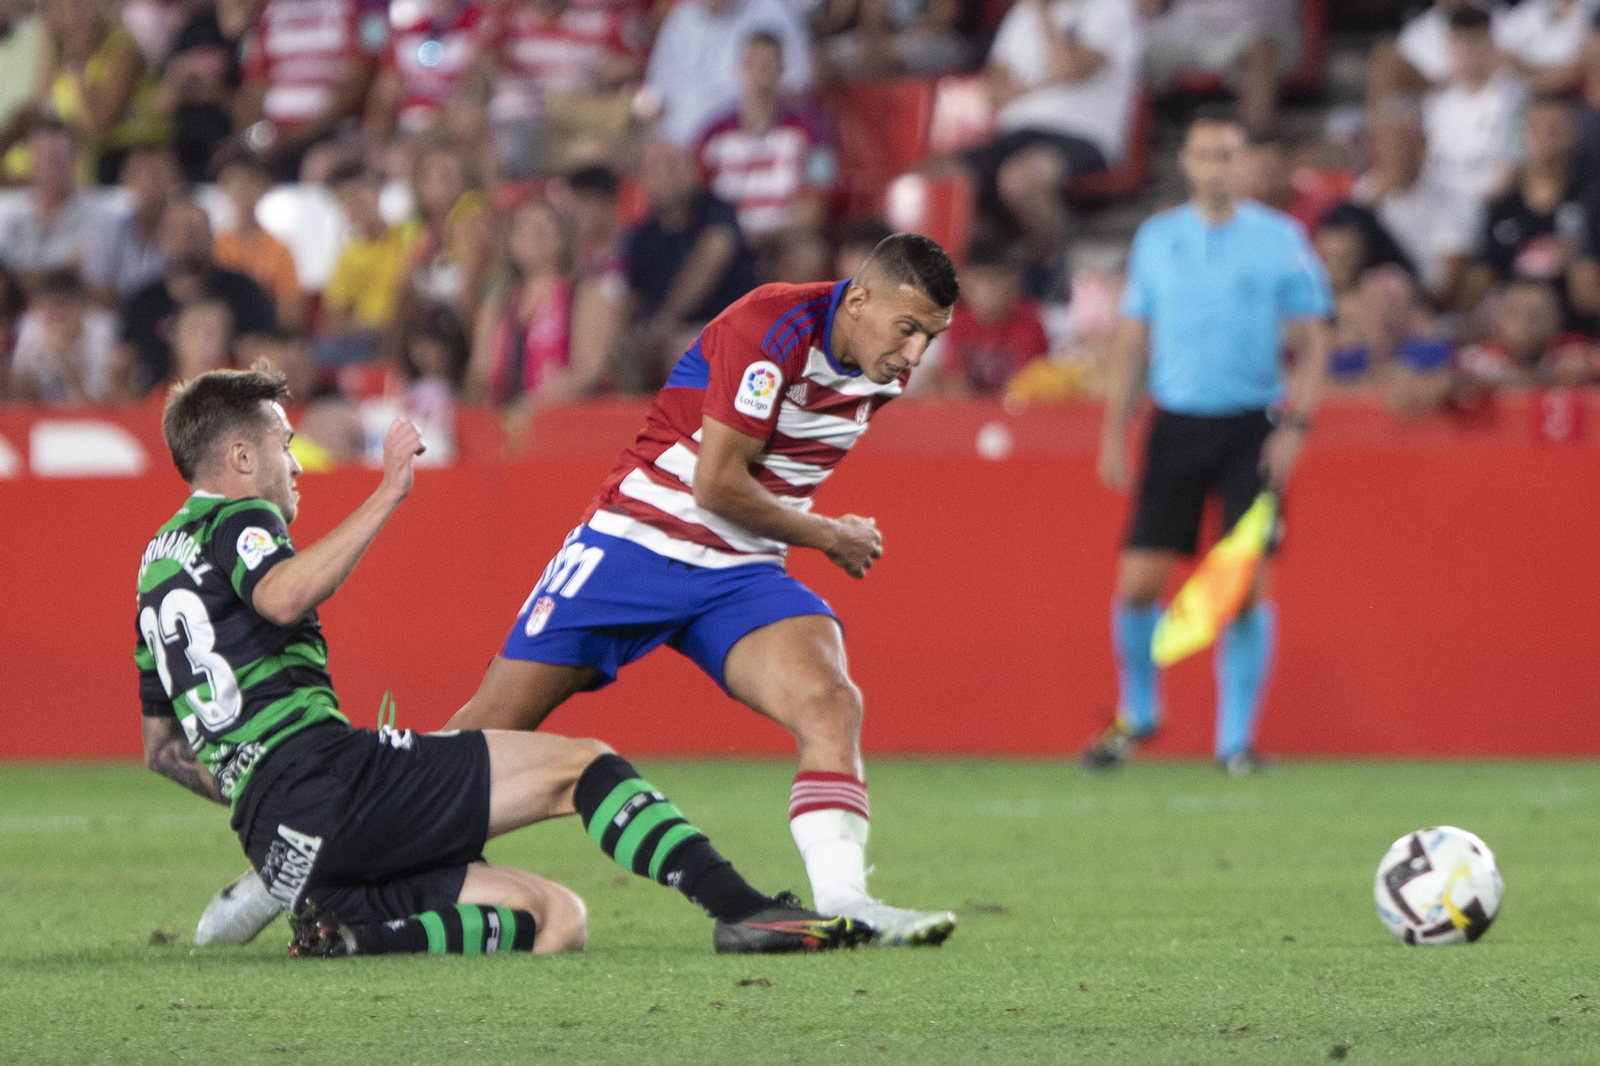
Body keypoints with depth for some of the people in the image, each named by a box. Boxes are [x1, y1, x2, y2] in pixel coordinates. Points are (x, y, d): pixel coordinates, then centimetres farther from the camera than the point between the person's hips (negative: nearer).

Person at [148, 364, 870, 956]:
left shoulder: (159, 562, 30)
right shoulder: (233, 520, 1)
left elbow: (161, 750, 33)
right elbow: (284, 598, -26)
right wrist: (388, 493, -20)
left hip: (270, 835, 9)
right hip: (330, 774, -9)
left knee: (557, 917, 6)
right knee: (576, 766, -7)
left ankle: (352, 936, -12)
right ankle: (744, 910, -24)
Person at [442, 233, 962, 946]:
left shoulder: (881, 372, 4)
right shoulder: (774, 326, -20)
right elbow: (716, 485, -20)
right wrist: (827, 535, -9)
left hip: (743, 574, 6)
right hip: (638, 540, -6)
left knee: (830, 703, -22)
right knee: (493, 725, -2)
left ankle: (841, 903, -29)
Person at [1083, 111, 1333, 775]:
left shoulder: (1281, 240, 1)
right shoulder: (1156, 240, 7)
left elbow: (1312, 345, 3)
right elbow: (1131, 343, 12)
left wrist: (1296, 423, -9)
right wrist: (1113, 432, 5)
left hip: (1253, 431, -2)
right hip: (1176, 426, 2)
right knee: (1137, 583, -3)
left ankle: (1236, 738, 0)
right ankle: (1136, 714, 19)